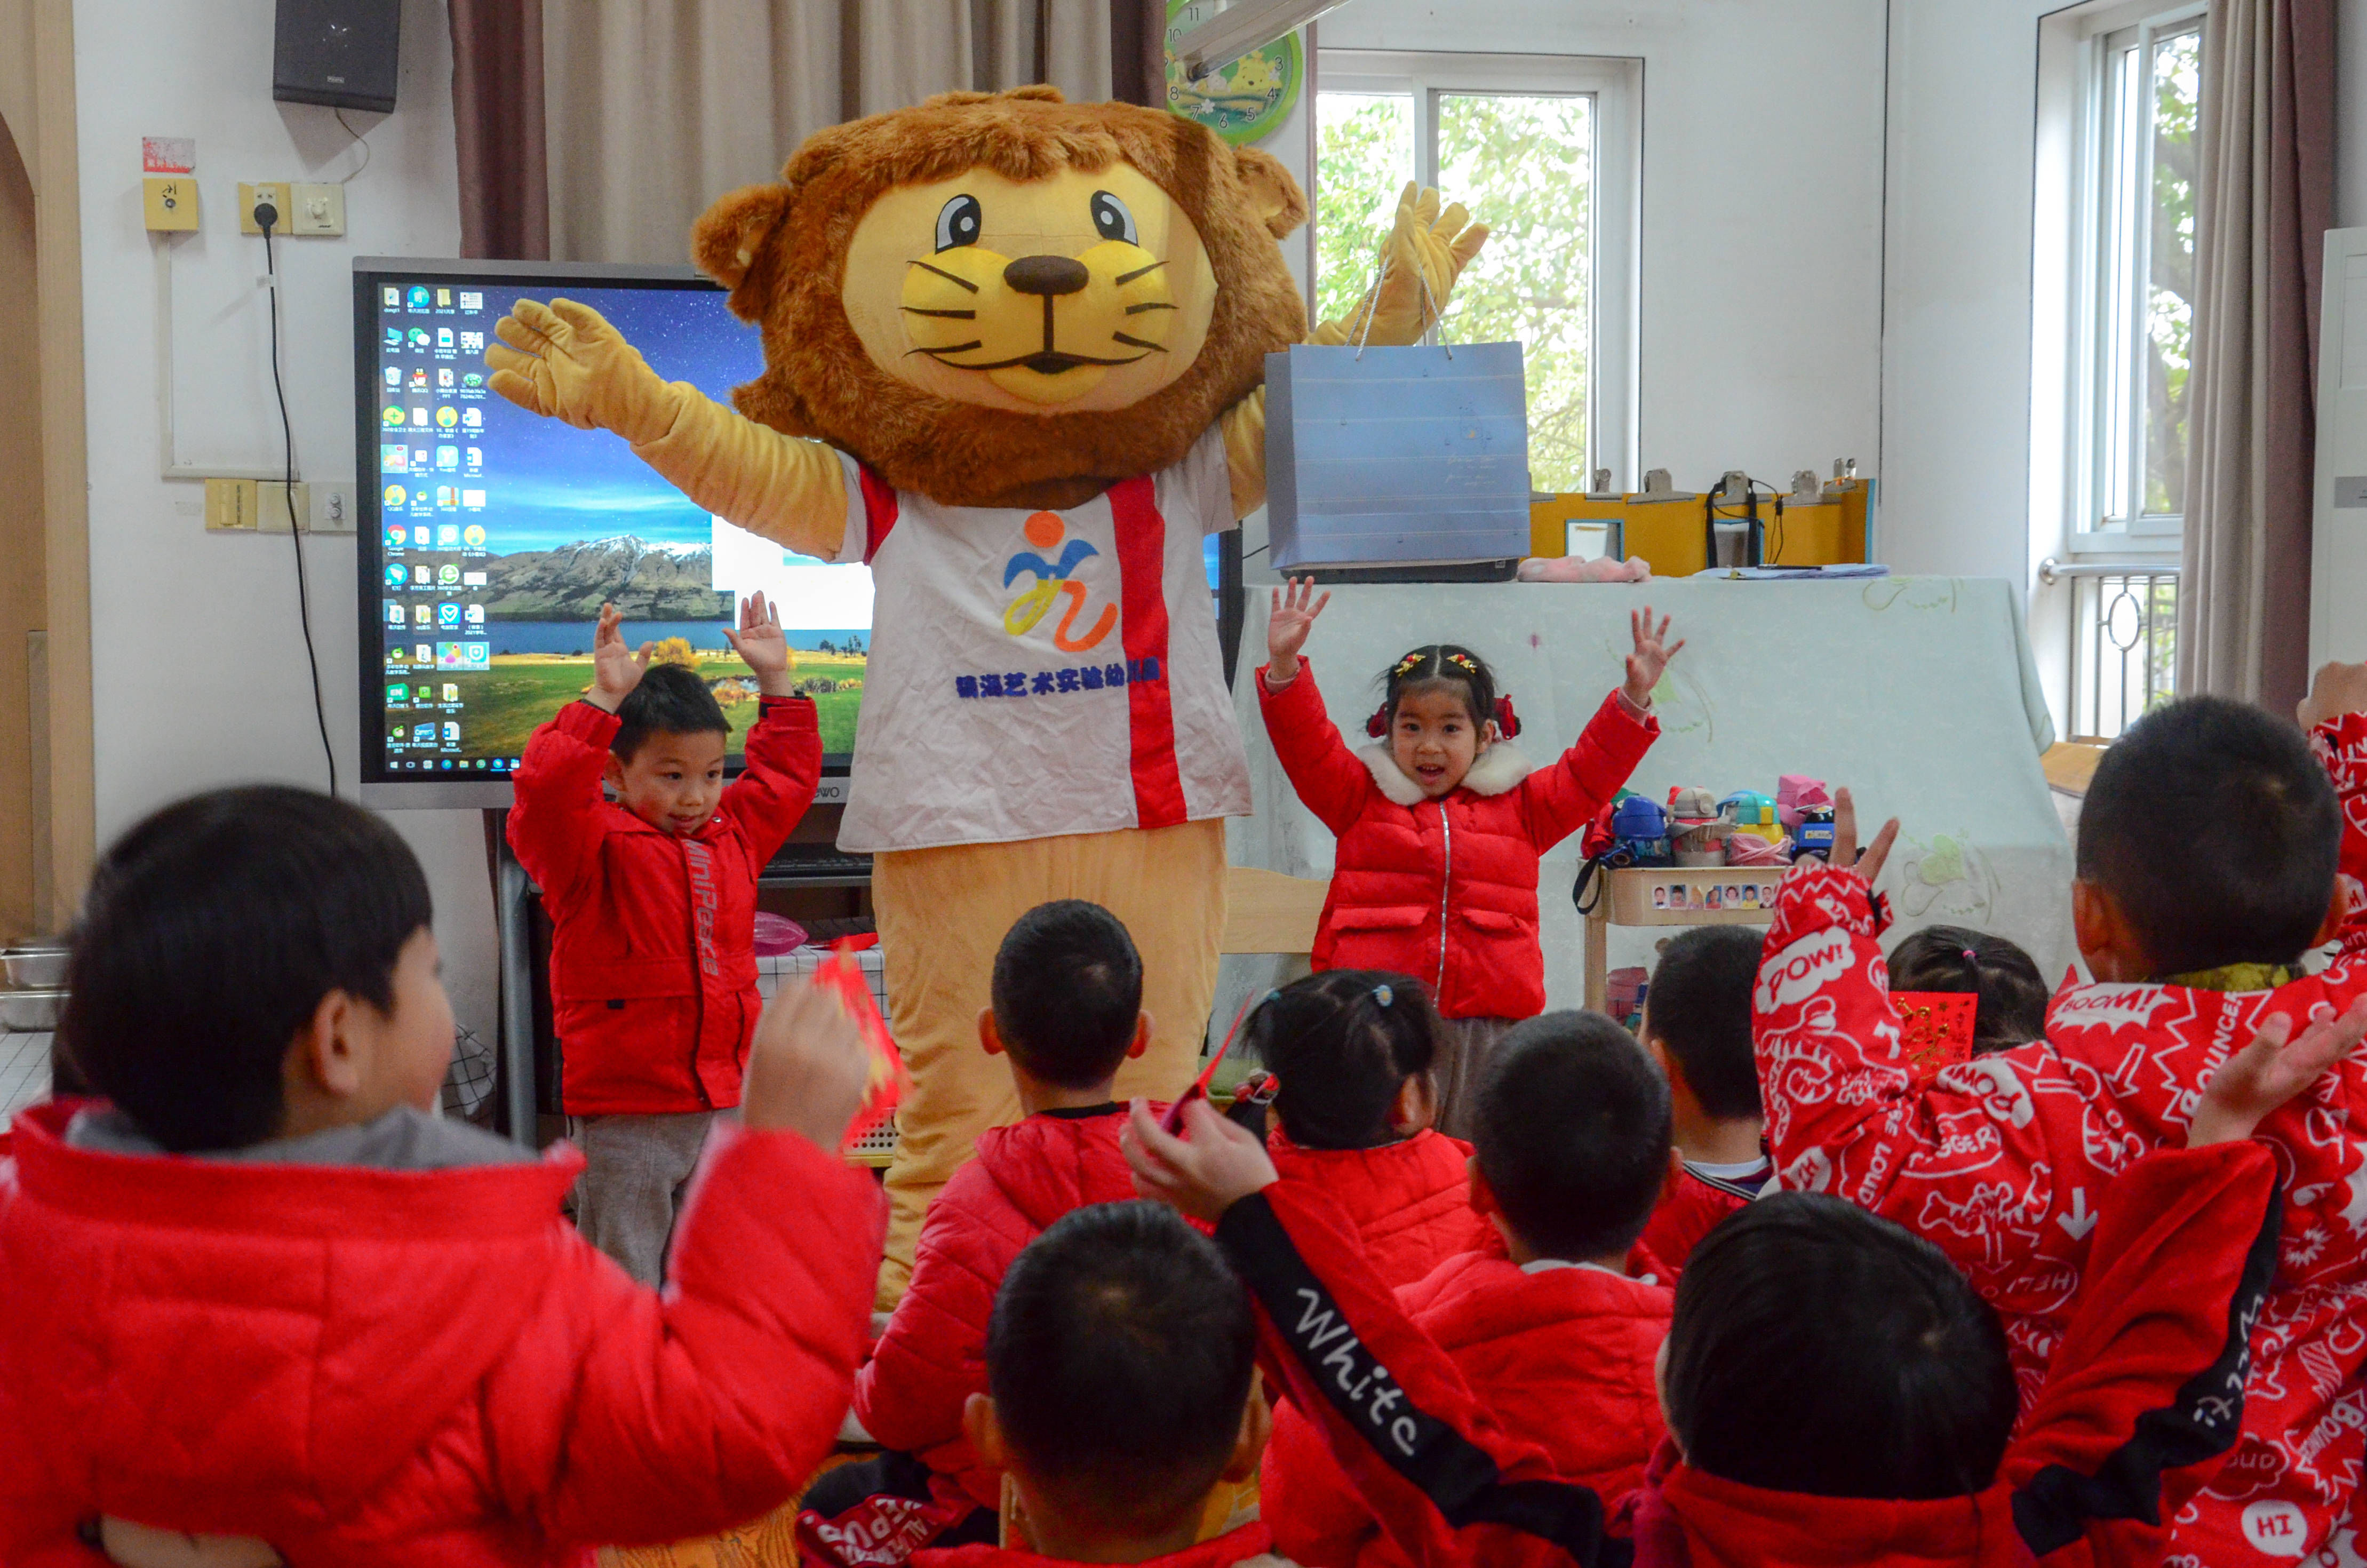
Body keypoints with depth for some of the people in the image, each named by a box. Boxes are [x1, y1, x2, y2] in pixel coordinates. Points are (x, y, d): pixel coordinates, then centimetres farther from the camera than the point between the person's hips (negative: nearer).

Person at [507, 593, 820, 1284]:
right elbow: (547, 790, -28)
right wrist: (603, 699, -28)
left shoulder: (734, 836, 11)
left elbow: (787, 776, 26)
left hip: (724, 1102, 6)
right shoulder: (596, 848, -9)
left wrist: (776, 681, 20)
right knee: (625, 1274, 2)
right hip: (623, 1111, -6)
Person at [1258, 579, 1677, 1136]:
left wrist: (1634, 699, 0)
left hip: (1488, 1023, 1)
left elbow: (1589, 773, 12)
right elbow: (1307, 746, 2)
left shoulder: (1521, 805, 14)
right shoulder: (1361, 798, 10)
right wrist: (1284, 667, -13)